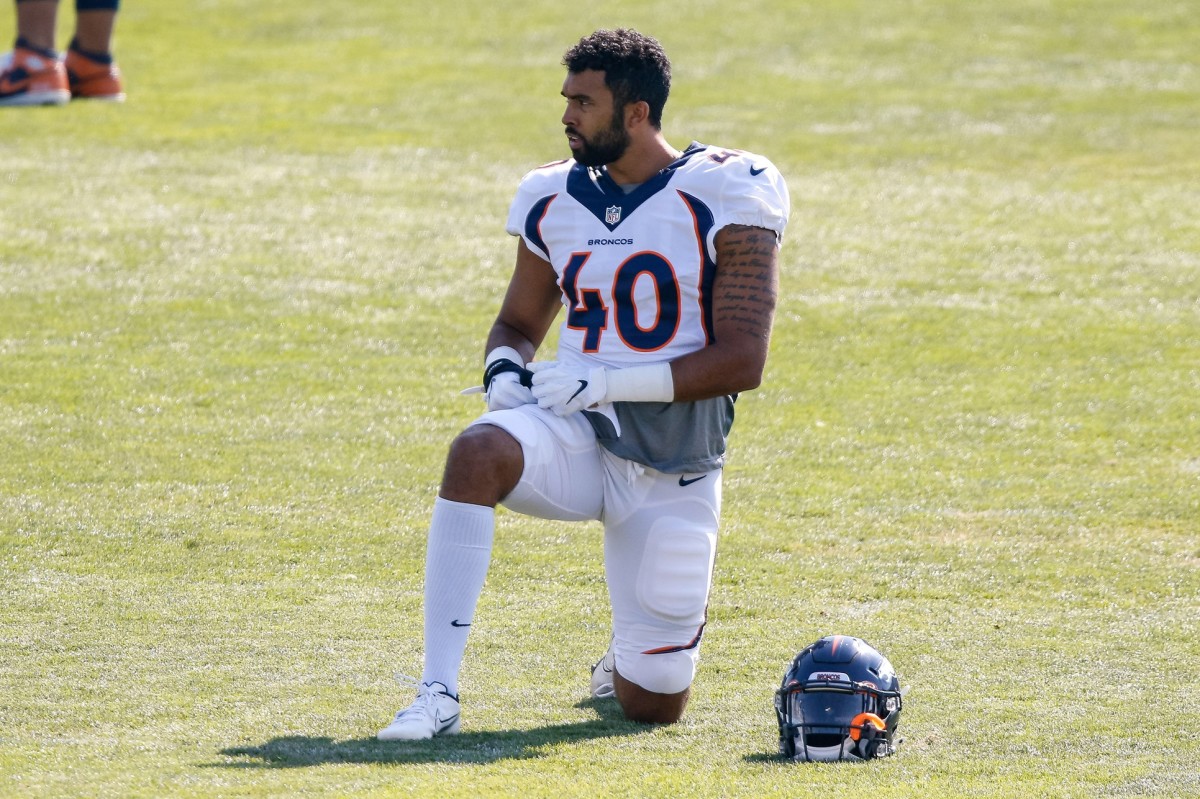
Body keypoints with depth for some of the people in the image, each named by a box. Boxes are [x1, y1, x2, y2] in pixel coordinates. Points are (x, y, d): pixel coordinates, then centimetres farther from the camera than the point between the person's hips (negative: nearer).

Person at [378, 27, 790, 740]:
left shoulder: (722, 198, -11)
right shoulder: (557, 199, 4)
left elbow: (743, 361, -16)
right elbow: (519, 323, 18)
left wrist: (608, 381, -22)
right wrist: (506, 369, -7)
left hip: (674, 471, -2)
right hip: (577, 440, 2)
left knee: (653, 704, 0)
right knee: (478, 452, -35)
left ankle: (631, 653, 40)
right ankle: (439, 695, -34)